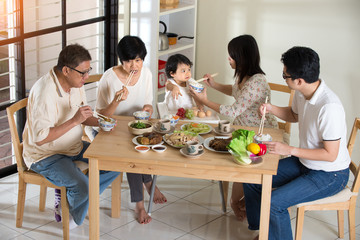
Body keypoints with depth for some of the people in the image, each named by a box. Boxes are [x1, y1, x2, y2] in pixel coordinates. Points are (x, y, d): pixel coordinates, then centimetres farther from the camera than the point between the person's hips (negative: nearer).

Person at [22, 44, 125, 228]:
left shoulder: (76, 83, 0)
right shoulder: (45, 91, -28)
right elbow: (40, 138, -30)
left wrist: (100, 122, -6)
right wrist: (74, 121, -33)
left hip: (74, 147, 9)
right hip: (45, 155, -9)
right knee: (82, 186, -29)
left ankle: (69, 199, 9)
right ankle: (68, 212, 7)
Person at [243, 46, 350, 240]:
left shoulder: (329, 107, -32)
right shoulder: (302, 93, -6)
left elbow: (330, 154, -26)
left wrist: (290, 150, -25)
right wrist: (271, 108, -2)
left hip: (330, 175, -9)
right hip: (304, 163, 9)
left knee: (274, 202, -24)